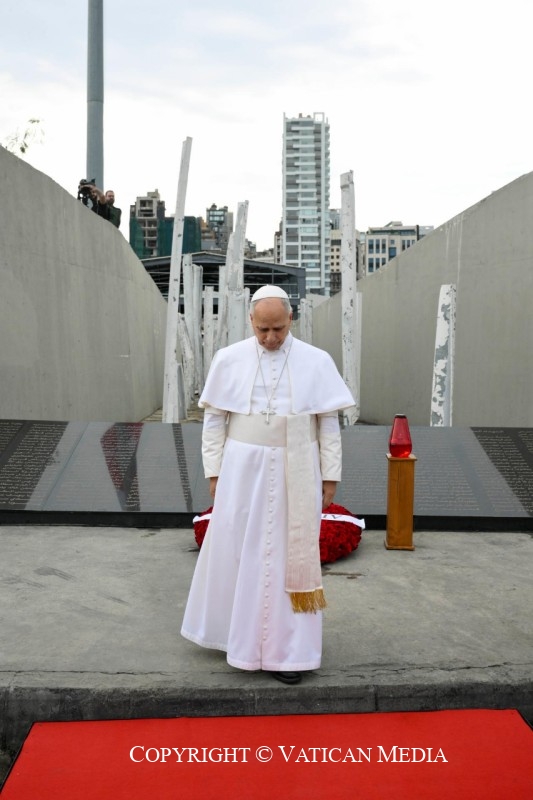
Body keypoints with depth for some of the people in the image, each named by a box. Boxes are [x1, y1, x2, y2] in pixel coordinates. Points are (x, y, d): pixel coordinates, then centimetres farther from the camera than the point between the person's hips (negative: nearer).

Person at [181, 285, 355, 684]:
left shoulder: (317, 361, -4)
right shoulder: (229, 359, -2)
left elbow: (329, 423, 0)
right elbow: (214, 419, 2)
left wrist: (330, 475, -1)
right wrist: (214, 471, 1)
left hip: (295, 474, -1)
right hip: (243, 470, 1)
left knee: (291, 556, 5)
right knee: (236, 552, 9)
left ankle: (288, 647, 17)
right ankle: (238, 630, 32)